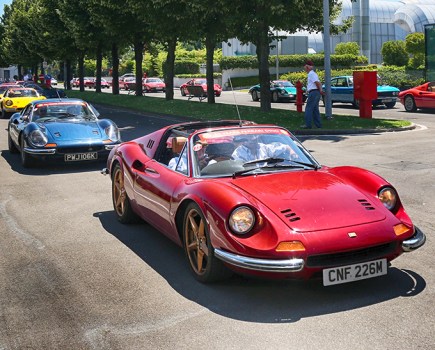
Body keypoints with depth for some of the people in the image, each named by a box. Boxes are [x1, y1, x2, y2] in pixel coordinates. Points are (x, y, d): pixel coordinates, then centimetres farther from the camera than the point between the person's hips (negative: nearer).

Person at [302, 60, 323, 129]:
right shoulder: (313, 73, 20)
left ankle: (308, 125, -8)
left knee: (308, 109, -7)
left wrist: (320, 90, -9)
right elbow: (319, 83, 18)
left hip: (313, 92, -10)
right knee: (315, 109, 13)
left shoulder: (311, 74, -11)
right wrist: (320, 90, 6)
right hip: (316, 93, 10)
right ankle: (318, 124, 15)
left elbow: (317, 82, -19)